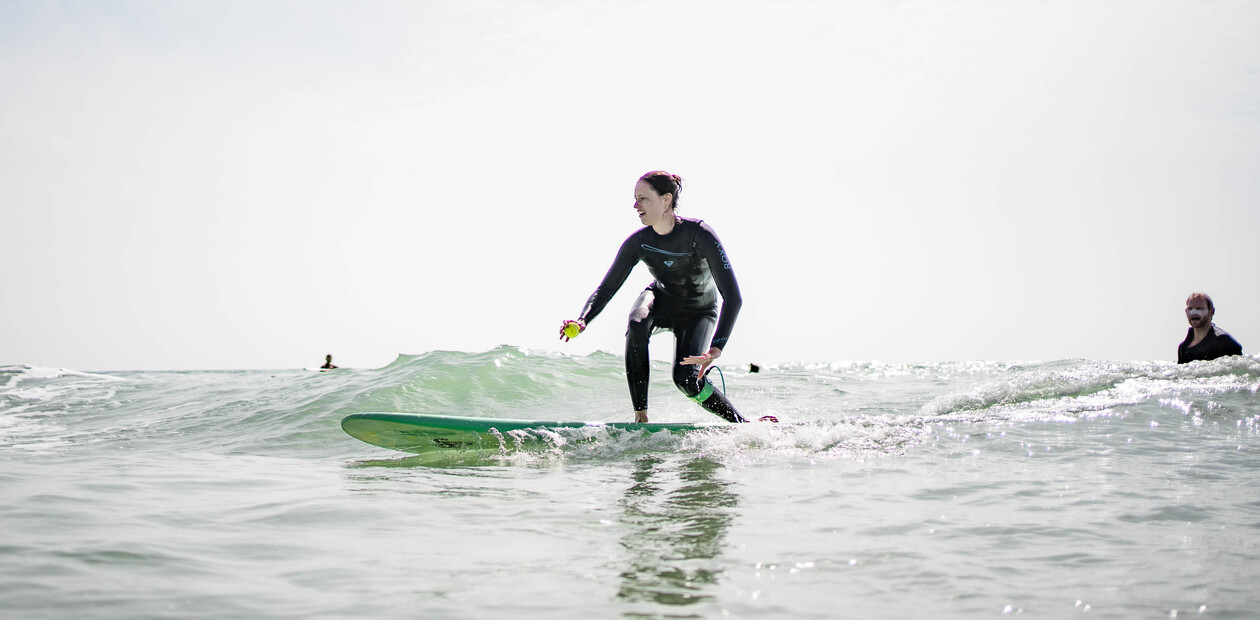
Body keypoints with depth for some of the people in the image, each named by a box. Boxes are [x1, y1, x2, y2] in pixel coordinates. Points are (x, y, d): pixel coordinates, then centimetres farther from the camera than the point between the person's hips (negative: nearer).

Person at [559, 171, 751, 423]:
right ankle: (640, 416, -24)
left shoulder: (699, 234, -32)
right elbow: (606, 288, -14)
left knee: (687, 379, -25)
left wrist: (716, 348, -48)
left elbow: (733, 297, -36)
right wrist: (582, 320, -36)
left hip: (699, 312, -3)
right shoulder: (638, 242, -20)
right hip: (661, 300, 3)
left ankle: (742, 424, -1)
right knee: (637, 324, -32)